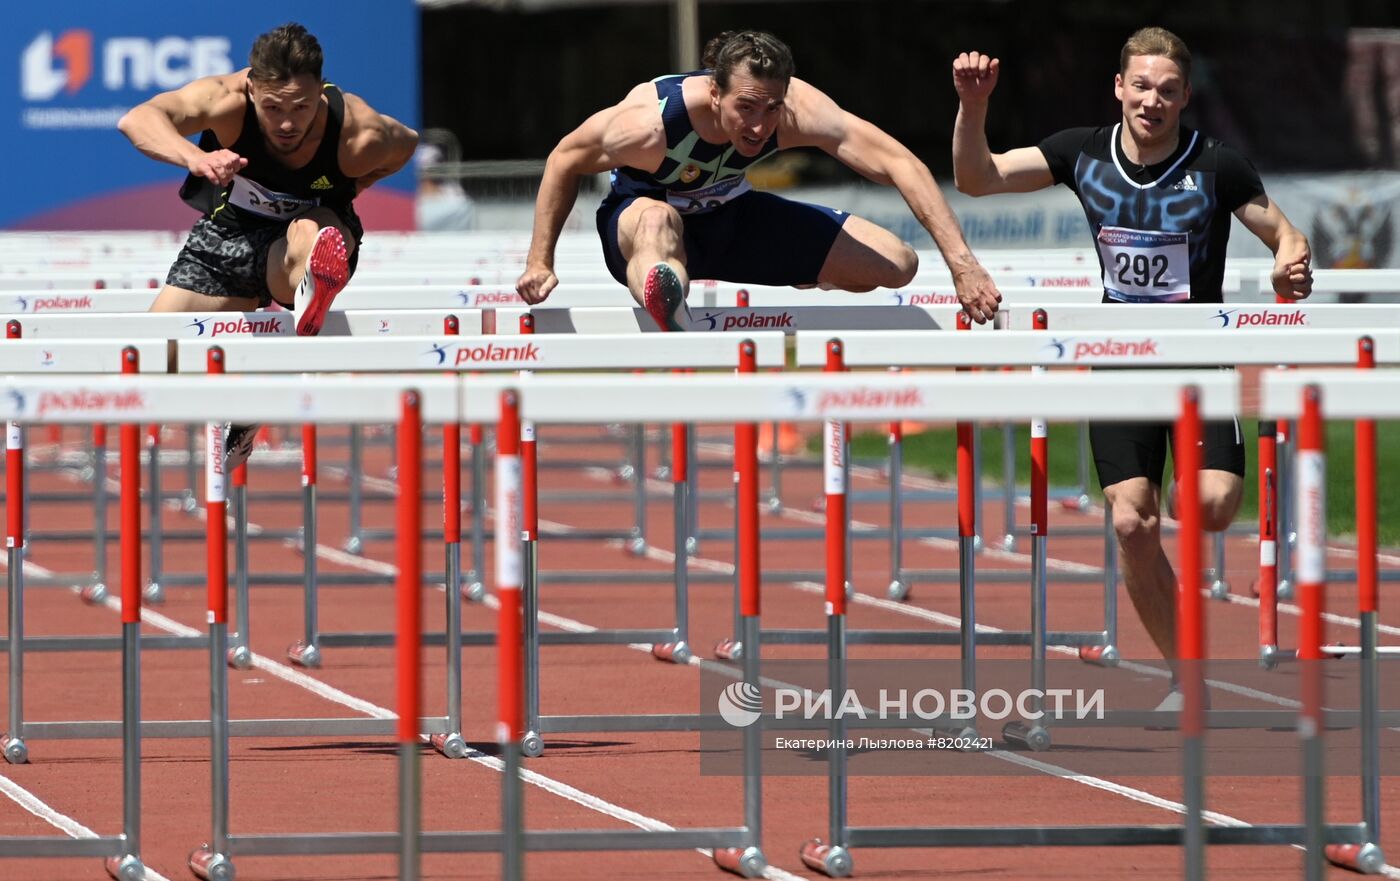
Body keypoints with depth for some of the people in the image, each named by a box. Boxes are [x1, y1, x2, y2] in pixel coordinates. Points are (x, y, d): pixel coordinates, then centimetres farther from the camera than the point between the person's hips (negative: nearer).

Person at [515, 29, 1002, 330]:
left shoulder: (794, 109, -30)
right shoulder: (652, 123, -35)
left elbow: (899, 163, -34)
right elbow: (565, 160, -17)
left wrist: (961, 263, -41)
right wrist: (540, 261, -18)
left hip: (731, 218, 4)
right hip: (637, 215, -4)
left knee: (897, 265, -4)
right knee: (657, 220, -45)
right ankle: (674, 324, -76)